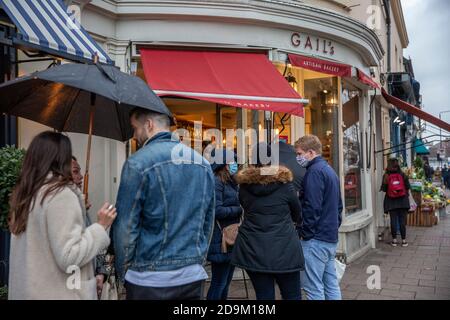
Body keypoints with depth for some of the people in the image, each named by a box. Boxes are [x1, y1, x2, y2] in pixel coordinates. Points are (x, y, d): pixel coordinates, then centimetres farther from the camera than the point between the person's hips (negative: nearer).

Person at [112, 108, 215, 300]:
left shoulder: (138, 163, -13)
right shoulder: (203, 163, 4)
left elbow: (125, 228, -12)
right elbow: (208, 223, 9)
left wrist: (122, 272, 1)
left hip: (149, 279, -4)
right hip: (194, 276, 5)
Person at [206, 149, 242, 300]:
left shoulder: (230, 182, 14)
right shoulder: (216, 182, -15)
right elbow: (217, 210, -22)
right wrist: (240, 209, -13)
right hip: (221, 241, -9)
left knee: (226, 281, 18)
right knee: (219, 283, 0)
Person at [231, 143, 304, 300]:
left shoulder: (244, 184, -1)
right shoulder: (284, 182, -7)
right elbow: (296, 213, 7)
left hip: (253, 251, 2)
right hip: (284, 250, -2)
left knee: (264, 296, 9)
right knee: (292, 296, 11)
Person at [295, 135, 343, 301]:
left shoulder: (314, 171, -14)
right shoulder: (330, 170, 16)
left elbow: (312, 207, -21)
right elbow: (338, 205, 21)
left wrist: (304, 233, -13)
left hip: (316, 239, -10)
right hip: (331, 238, 10)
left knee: (313, 288, -2)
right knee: (332, 285, 14)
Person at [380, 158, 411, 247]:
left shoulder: (386, 176, -7)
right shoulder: (402, 174, -4)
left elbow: (384, 189, -3)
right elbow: (407, 188, 1)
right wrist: (407, 195, 17)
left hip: (391, 201, -1)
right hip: (402, 200, 1)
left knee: (393, 221, 5)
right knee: (402, 220, 6)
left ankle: (394, 240, 10)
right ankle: (404, 240, 10)